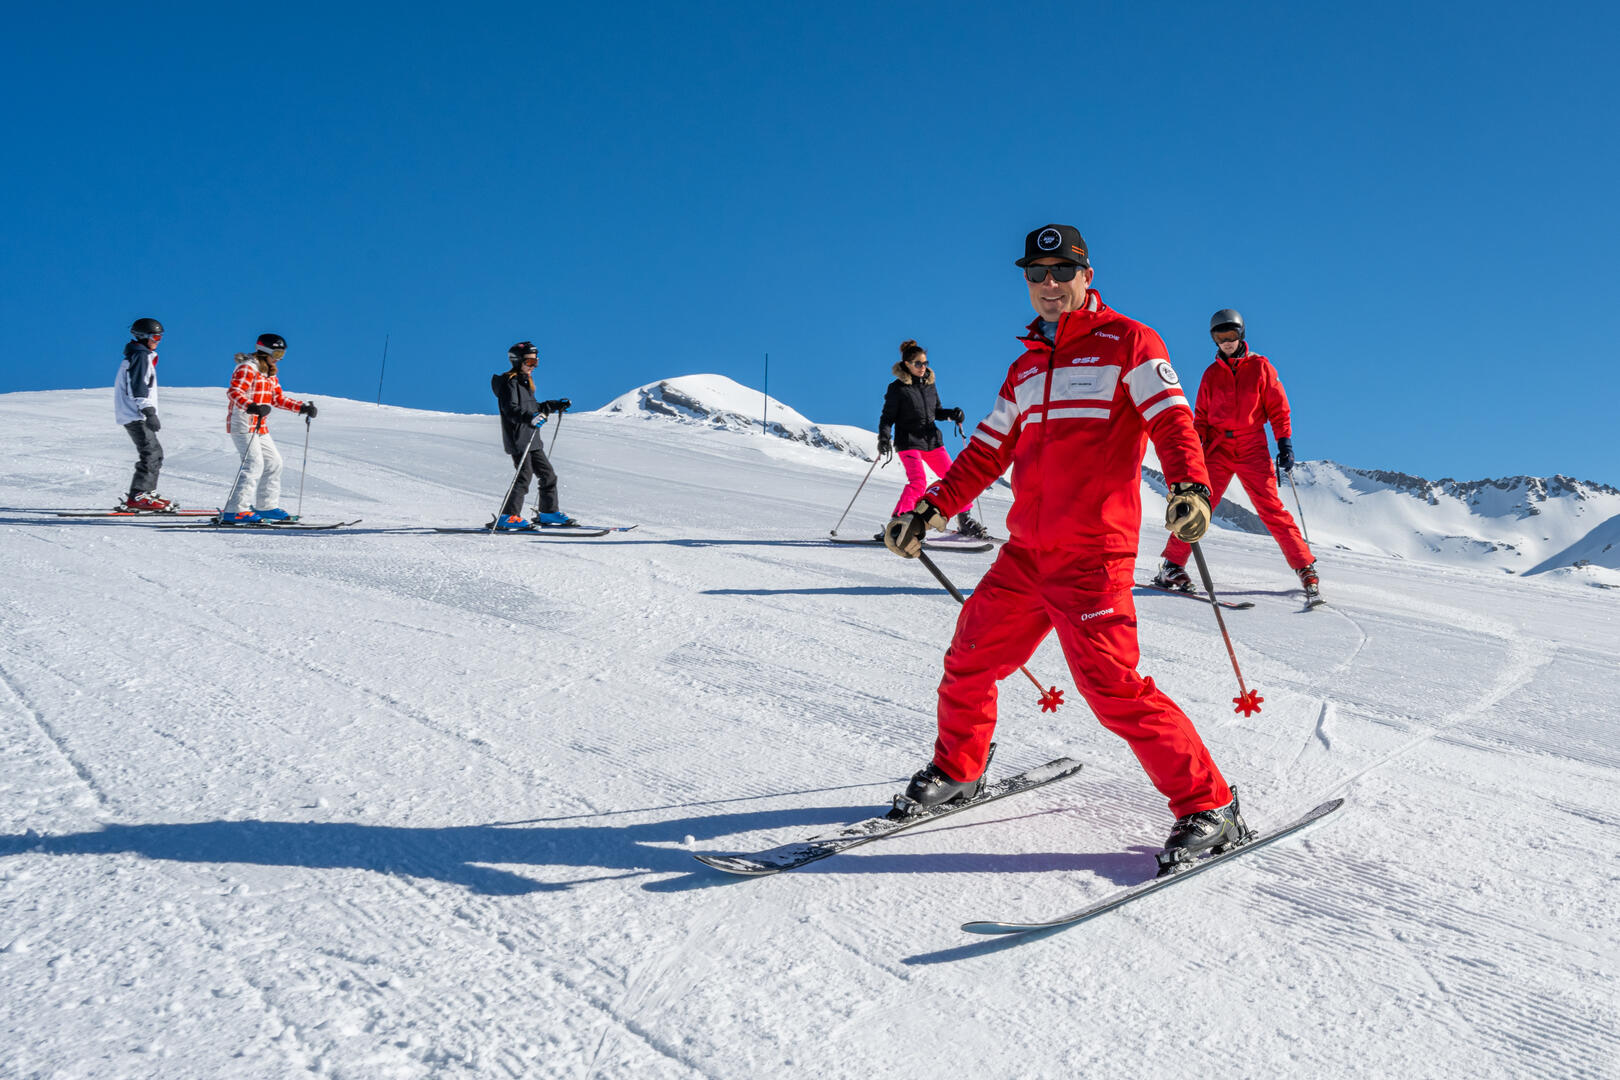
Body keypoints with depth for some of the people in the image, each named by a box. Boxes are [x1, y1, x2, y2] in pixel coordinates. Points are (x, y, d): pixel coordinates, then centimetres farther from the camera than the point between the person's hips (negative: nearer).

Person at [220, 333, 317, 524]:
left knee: (273, 462, 13)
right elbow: (234, 392, -23)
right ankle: (232, 512, -21)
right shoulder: (248, 368, -11)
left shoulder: (269, 374, 18)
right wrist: (251, 407, -40)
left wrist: (303, 407, 14)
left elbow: (278, 399, 24)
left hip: (260, 427, 10)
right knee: (254, 463, -18)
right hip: (243, 424, -10)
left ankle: (266, 506, 26)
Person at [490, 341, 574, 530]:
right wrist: (530, 418, -39)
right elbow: (511, 410, -23)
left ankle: (549, 513, 21)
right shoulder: (510, 382, -10)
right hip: (518, 440, -10)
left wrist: (555, 405, 29)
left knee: (548, 475, 11)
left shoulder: (525, 381, 19)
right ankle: (508, 517, -9)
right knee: (524, 476, -13)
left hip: (532, 440, 10)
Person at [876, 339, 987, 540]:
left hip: (932, 440, 6)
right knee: (918, 482, -24)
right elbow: (887, 417, -4)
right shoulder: (897, 388, -4)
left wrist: (952, 414, 2)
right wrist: (884, 438, -20)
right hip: (909, 442, -6)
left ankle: (964, 522, 19)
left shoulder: (929, 384, 11)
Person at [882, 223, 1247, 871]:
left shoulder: (1126, 342, 2)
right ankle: (957, 770, 34)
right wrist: (930, 509, 14)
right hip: (1025, 553, 7)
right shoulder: (1026, 367, 21)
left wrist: (1190, 486, -30)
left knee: (1111, 685, -15)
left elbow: (1172, 417, -11)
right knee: (970, 660, 11)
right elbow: (989, 449, 23)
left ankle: (1209, 807, -4)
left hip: (1092, 555, -7)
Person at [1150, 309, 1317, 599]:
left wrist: (1285, 444, -2)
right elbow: (1201, 415, 17)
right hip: (1217, 449, 2)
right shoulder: (1211, 373, 13)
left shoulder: (1260, 367, 7)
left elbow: (1278, 408, 7)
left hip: (1252, 449, -2)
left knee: (1272, 509, -7)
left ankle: (1305, 568, 0)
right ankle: (1172, 565, -4)